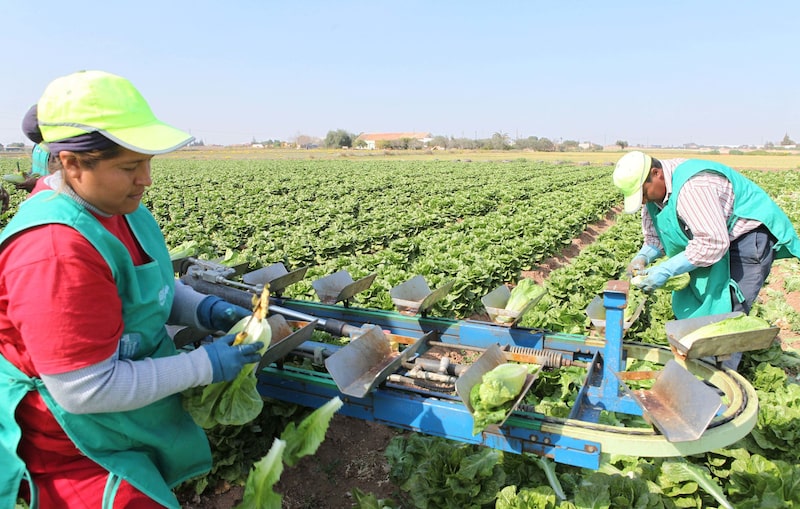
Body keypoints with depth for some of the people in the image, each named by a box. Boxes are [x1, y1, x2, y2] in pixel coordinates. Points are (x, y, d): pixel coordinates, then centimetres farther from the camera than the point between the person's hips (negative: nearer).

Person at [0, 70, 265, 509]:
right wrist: (205, 366, -23)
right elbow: (85, 390, -29)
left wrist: (203, 310, -6)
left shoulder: (115, 206, -3)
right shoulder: (57, 251, -32)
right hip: (77, 455, -8)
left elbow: (148, 286, 13)